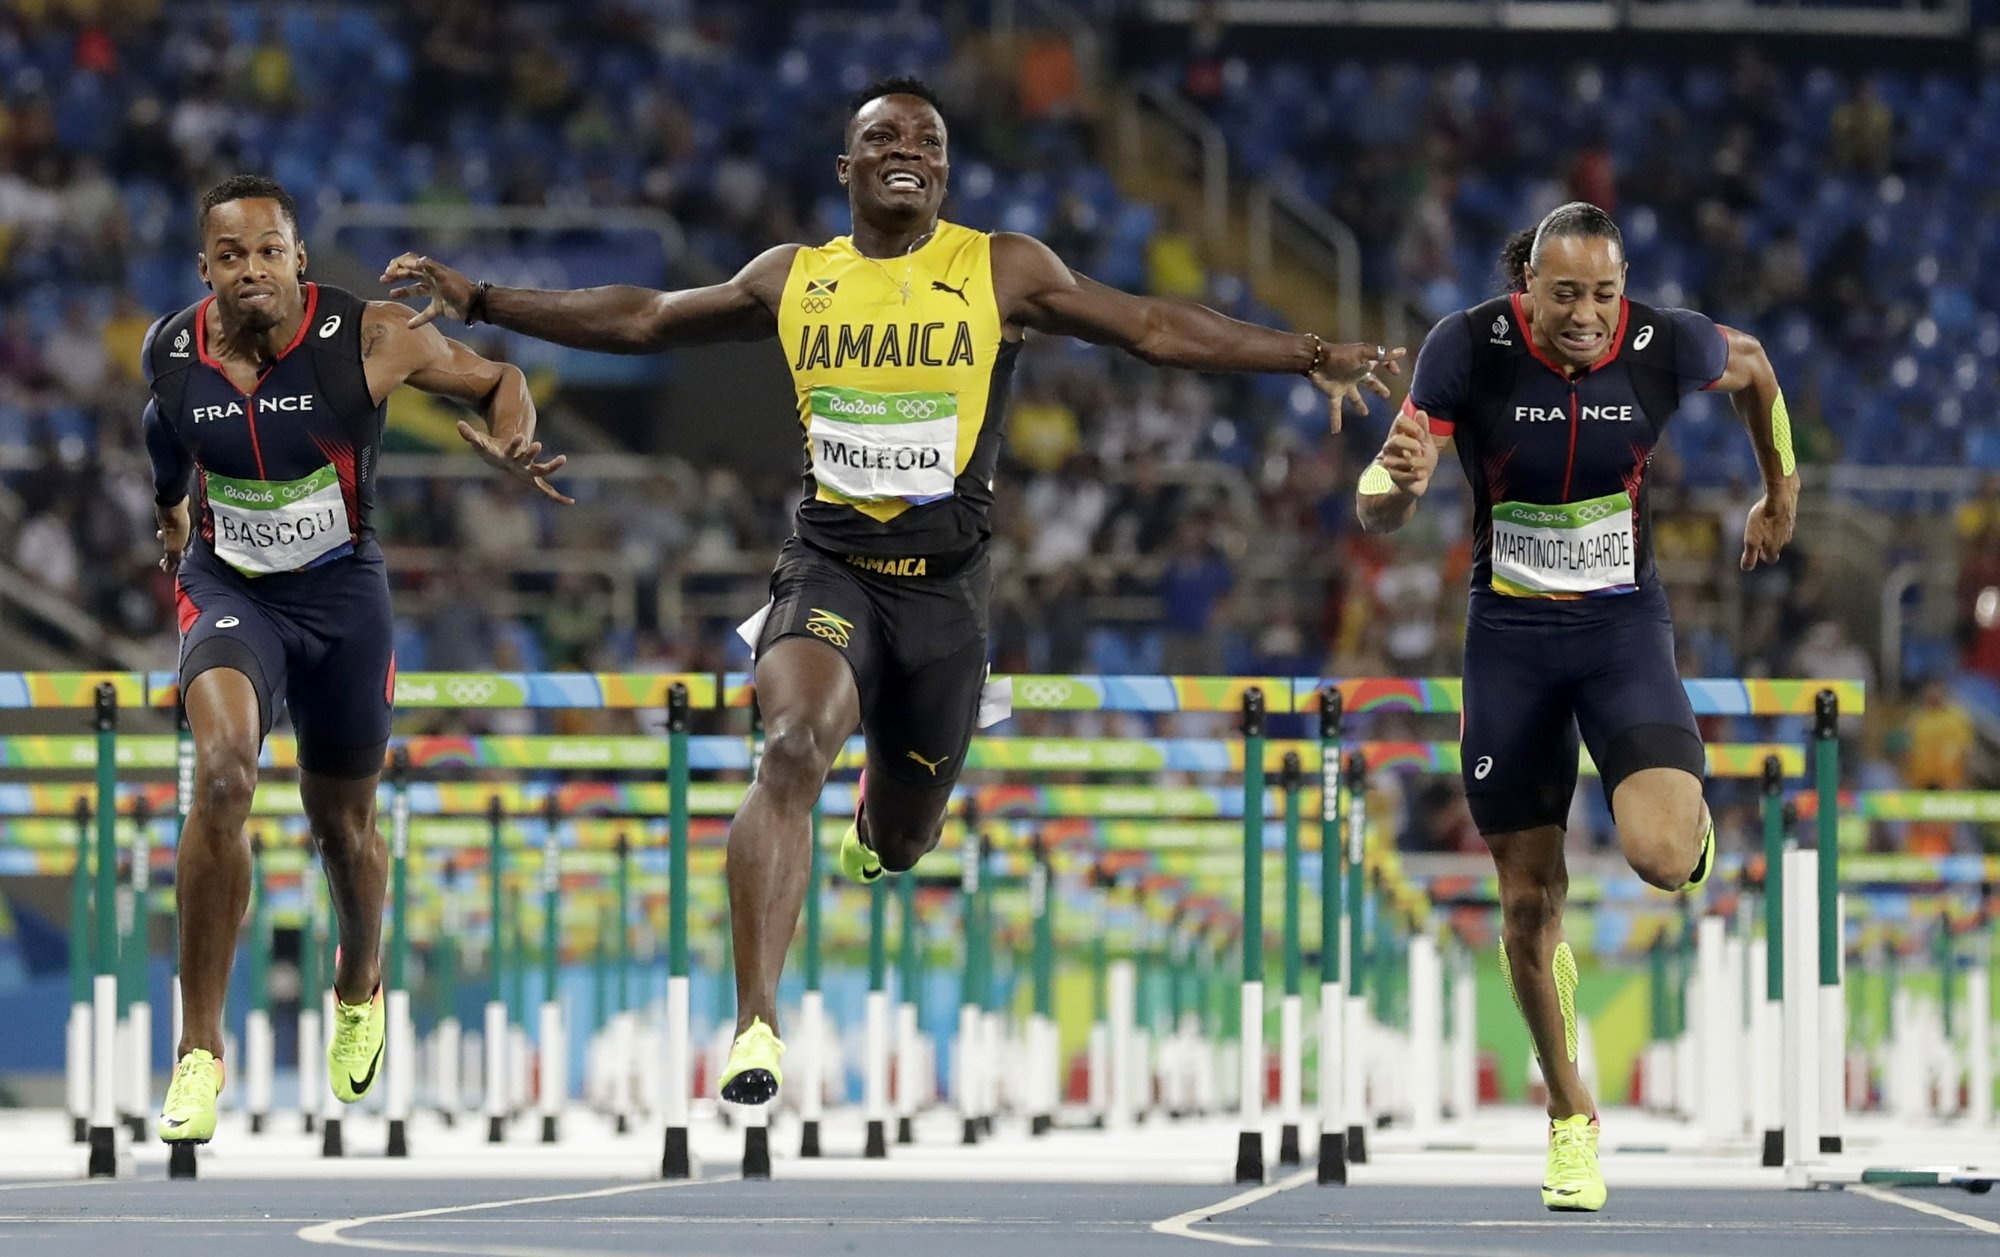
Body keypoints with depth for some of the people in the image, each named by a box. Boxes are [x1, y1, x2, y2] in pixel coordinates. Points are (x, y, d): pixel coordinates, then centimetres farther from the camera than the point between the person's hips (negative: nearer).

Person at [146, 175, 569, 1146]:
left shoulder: (370, 339, -18)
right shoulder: (171, 353, -10)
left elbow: (498, 382, -3)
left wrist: (512, 444, -24)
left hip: (341, 591, 0)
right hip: (227, 588, 0)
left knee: (342, 821, 16)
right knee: (222, 774, -27)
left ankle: (359, 985, 53)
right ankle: (199, 1050, -20)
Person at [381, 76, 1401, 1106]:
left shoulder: (1001, 272, 1)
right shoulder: (796, 279, 7)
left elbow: (1155, 328, 0)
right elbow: (643, 320, 15)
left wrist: (1308, 355, -9)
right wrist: (480, 302, 13)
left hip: (944, 583, 1)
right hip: (829, 566, -1)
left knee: (898, 840, 13)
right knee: (795, 747, -30)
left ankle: (874, 825, 57)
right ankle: (756, 1028, -34)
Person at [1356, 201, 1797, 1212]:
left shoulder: (1667, 347, -13)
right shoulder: (1468, 349, -16)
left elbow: (1749, 366, 13)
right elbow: (1377, 513, -18)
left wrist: (1781, 491, 23)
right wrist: (1398, 482, -41)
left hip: (1624, 630, 0)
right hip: (1509, 642, 0)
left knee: (1661, 859, -24)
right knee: (1530, 902, 4)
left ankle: (1690, 819, 16)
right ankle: (1569, 1116, 25)